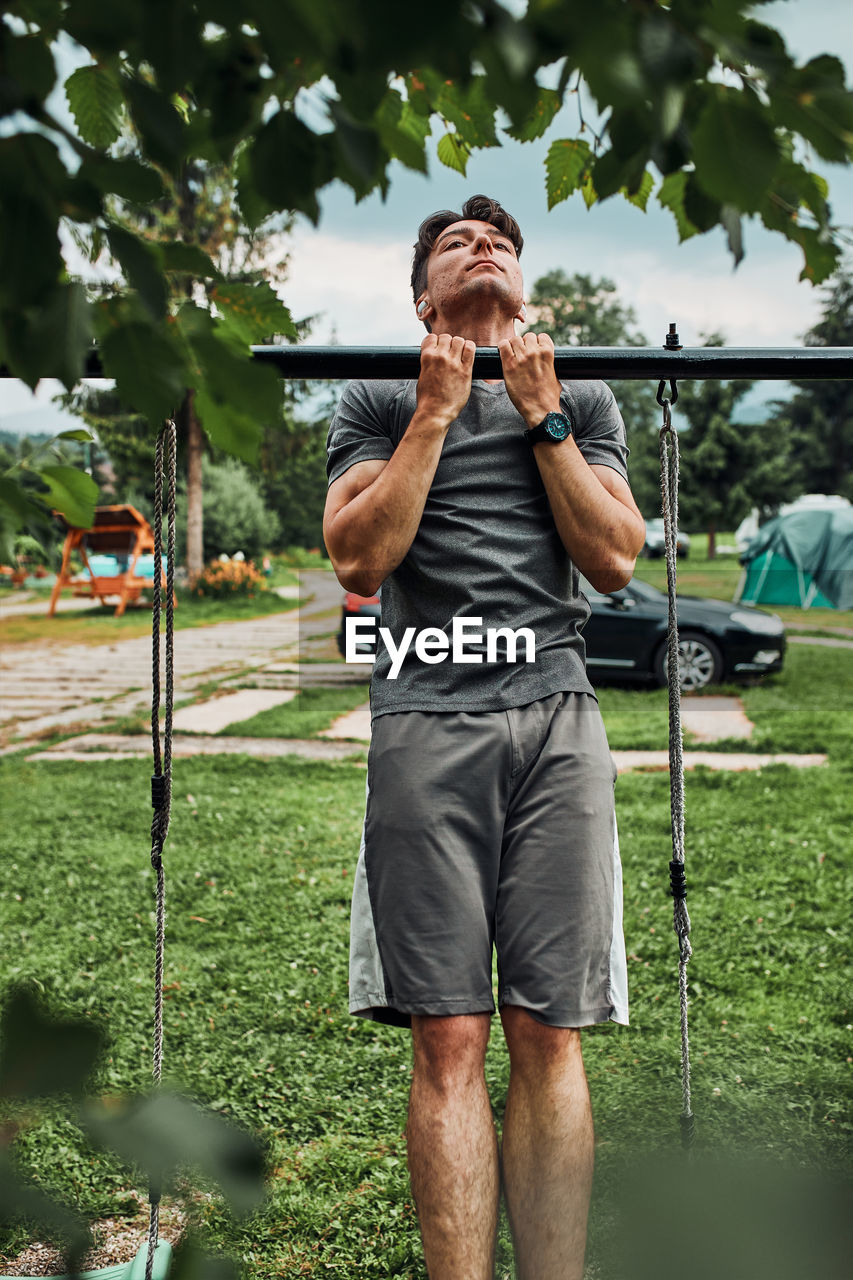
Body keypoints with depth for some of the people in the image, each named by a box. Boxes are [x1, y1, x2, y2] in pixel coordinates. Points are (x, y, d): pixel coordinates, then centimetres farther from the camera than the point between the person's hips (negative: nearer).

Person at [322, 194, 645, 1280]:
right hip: (427, 719, -1)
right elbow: (358, 559, 1)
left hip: (557, 720, 1)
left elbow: (616, 559, 7)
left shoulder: (583, 401, 21)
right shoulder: (379, 403, 17)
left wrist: (540, 413, 5)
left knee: (549, 1037, 0)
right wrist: (436, 411, 1)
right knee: (448, 1038, -5)